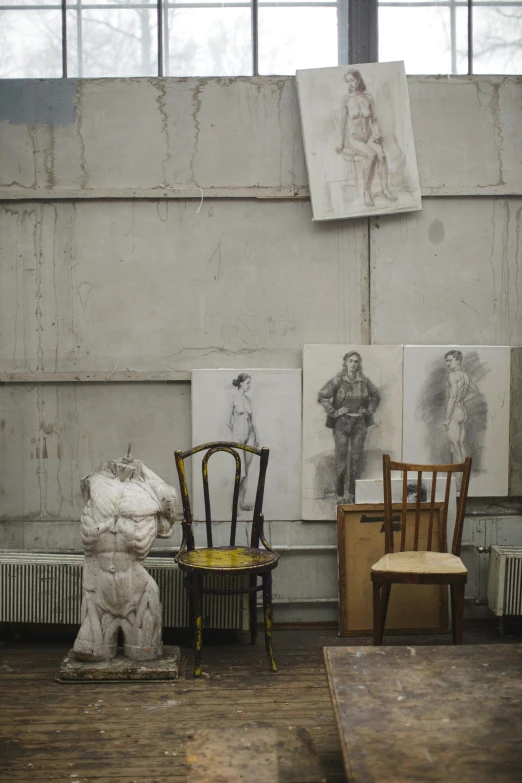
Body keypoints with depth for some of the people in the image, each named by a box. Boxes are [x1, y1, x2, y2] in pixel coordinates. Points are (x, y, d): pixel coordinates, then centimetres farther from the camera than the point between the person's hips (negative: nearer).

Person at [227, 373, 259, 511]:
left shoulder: (248, 399, 9)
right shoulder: (234, 398, -8)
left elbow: (252, 419, 14)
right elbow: (229, 420, -7)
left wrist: (257, 437, 10)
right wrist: (234, 436, -4)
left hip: (250, 436, 6)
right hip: (238, 436, -6)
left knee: (247, 470, 7)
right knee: (241, 472, -9)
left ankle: (242, 500, 13)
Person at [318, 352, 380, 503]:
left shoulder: (364, 381, 3)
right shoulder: (337, 381, -6)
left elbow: (376, 396, 18)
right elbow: (322, 397, -7)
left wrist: (369, 411, 8)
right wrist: (333, 412, -9)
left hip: (359, 423, 3)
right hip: (342, 423, -3)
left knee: (356, 459, 5)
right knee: (341, 459, -2)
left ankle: (352, 494, 12)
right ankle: (340, 495, 5)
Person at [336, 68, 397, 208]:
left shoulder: (368, 97, 3)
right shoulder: (346, 100, -7)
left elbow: (374, 120, 8)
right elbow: (343, 122, -2)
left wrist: (377, 135, -7)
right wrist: (342, 144, 0)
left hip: (369, 138, 3)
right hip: (354, 139, -3)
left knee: (382, 155, -29)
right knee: (372, 156, -33)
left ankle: (385, 189, -24)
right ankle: (367, 193, -25)